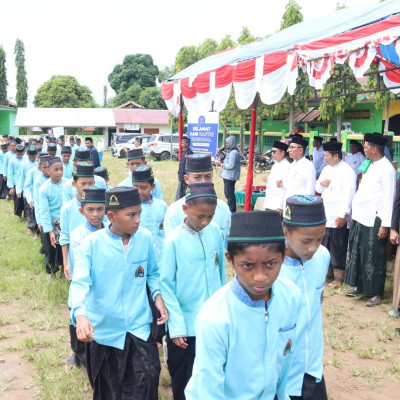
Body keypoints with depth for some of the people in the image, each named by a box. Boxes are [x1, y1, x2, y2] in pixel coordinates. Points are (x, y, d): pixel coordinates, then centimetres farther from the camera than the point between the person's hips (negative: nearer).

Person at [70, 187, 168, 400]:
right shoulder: (92, 243, -15)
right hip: (103, 329, -1)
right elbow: (80, 283, -22)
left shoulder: (145, 238, -6)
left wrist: (158, 296, -9)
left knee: (147, 380, -7)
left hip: (139, 326, 1)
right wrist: (80, 314, -39)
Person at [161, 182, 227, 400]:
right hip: (185, 325, -3)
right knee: (183, 381, 14)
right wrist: (176, 326, -13)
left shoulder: (215, 232, -2)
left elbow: (221, 271, 8)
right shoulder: (174, 240, -13)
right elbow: (166, 285, -11)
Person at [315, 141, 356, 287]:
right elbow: (317, 188, 21)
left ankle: (340, 276, 9)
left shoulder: (347, 171, -12)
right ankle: (328, 272, 25)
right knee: (325, 244, 13)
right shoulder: (327, 169, 13)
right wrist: (321, 183, -3)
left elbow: (349, 194, -17)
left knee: (339, 247, -1)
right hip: (325, 215, 8)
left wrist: (343, 215, -20)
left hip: (339, 217, -8)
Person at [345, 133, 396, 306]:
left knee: (373, 258, 1)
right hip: (360, 217, 9)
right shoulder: (370, 165, 12)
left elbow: (389, 198, -17)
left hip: (374, 220, -9)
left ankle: (376, 293, 13)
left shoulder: (387, 169, -15)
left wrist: (385, 225, -19)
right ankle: (358, 285, 29)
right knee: (357, 252, 15)